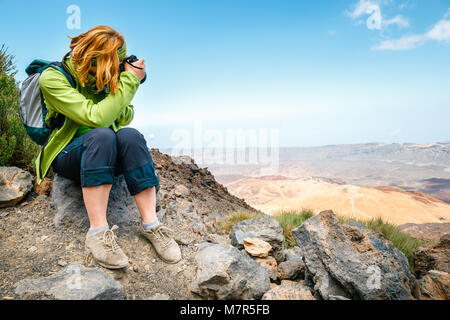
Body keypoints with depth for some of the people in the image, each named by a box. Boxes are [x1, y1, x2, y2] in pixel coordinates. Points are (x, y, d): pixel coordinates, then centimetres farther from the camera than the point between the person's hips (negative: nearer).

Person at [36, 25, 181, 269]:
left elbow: (125, 118, 5)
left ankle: (151, 224, -29)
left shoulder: (105, 77, 2)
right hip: (67, 155, -4)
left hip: (106, 155, 4)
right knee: (101, 135, -36)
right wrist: (130, 81, -23)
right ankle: (98, 232, -34)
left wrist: (125, 82, -10)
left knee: (130, 135, -29)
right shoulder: (52, 78, -14)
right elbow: (95, 117, -27)